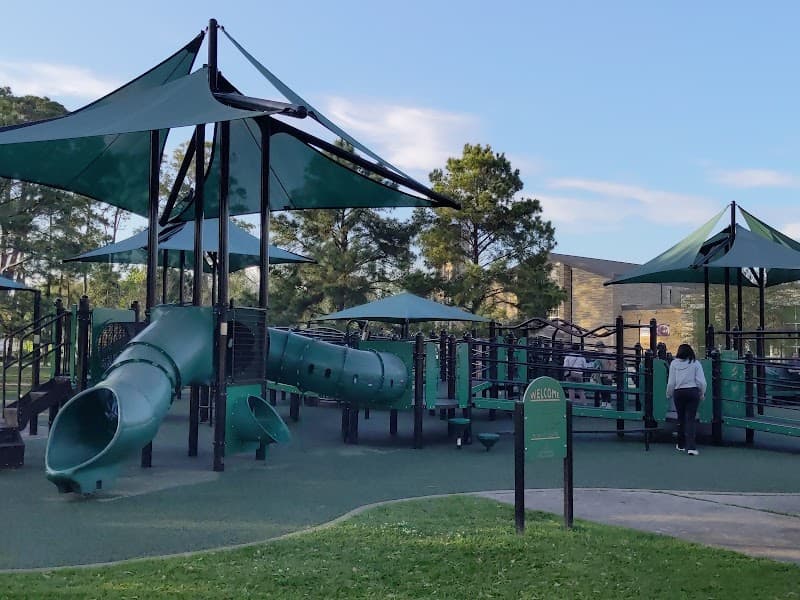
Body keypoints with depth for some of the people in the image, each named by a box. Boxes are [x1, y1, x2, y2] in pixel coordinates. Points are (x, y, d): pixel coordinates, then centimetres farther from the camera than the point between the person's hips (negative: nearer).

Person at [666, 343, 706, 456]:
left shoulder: (674, 363, 0)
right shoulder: (695, 363, -1)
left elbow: (671, 382, 0)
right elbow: (701, 382, -3)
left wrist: (669, 394, 13)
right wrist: (702, 393, 12)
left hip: (679, 393, 1)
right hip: (693, 392, -1)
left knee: (681, 418, 13)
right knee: (691, 419, -1)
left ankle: (681, 445, 21)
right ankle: (691, 447, -11)